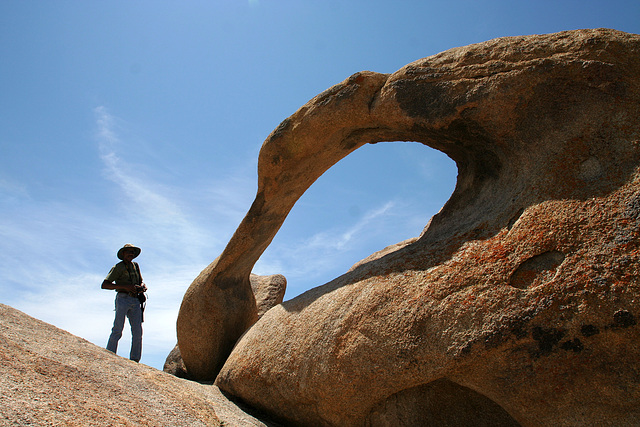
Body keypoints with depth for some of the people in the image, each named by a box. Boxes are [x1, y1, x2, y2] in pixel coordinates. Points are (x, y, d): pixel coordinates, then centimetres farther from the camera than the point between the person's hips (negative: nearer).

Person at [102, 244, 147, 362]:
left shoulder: (135, 266, 22)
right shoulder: (118, 267, 5)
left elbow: (141, 282, 28)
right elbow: (104, 285, -5)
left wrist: (142, 287, 2)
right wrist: (125, 287, -14)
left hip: (135, 301, 5)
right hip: (123, 299, -5)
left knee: (138, 332, -3)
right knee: (117, 330, -13)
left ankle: (134, 360, 1)